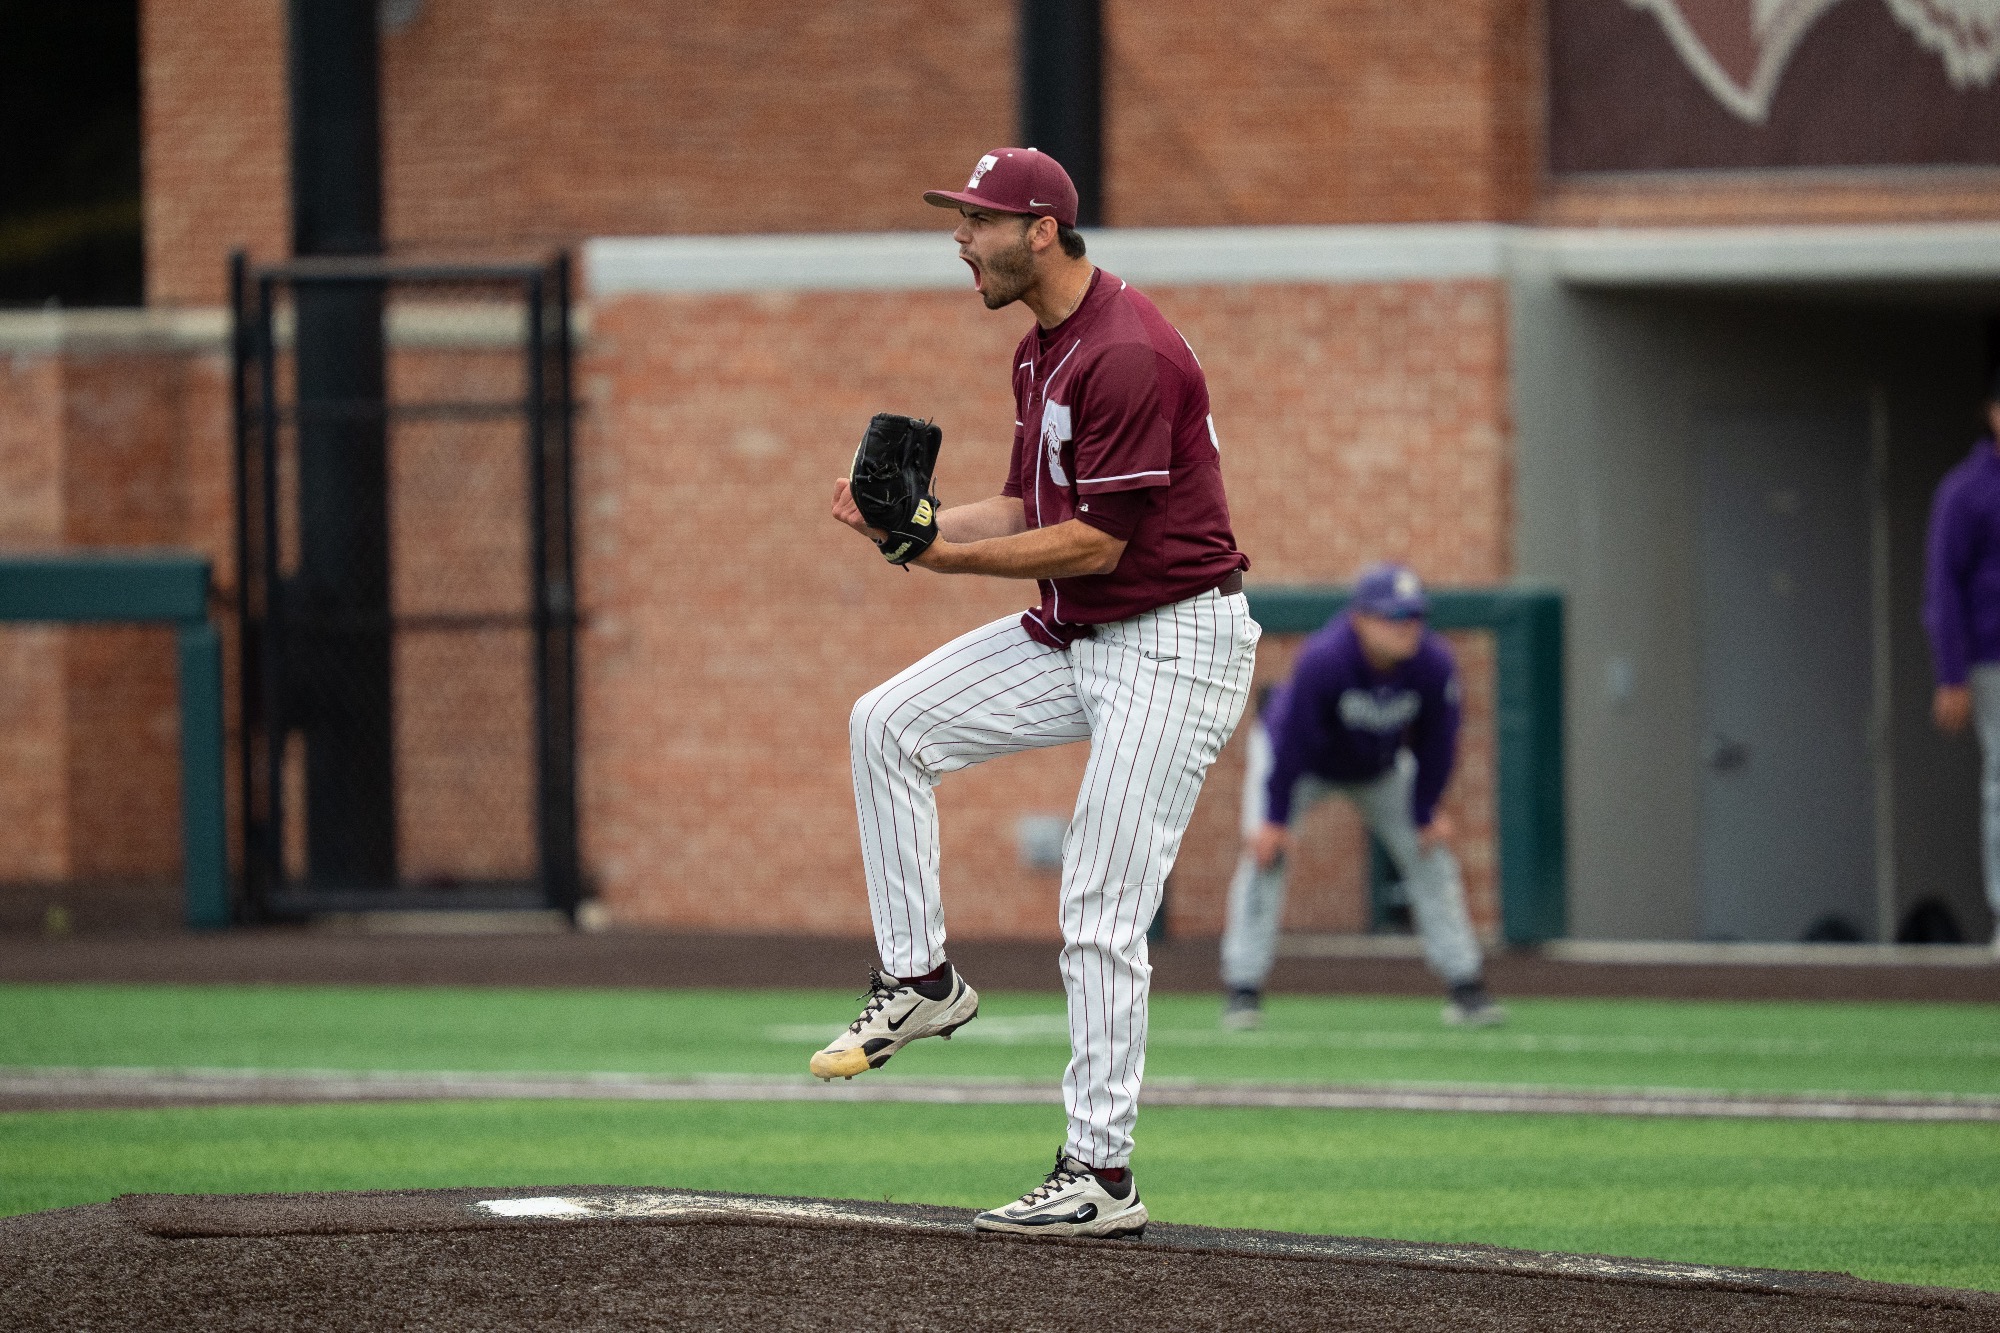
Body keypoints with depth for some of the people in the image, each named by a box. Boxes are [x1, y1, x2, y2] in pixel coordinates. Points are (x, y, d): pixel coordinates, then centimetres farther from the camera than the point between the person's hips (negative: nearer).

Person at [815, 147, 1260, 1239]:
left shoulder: (1128, 354, -22)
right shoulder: (1041, 352, 11)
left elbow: (1095, 543, -22)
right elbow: (1029, 511, 16)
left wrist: (946, 557, -20)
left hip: (1173, 646, -10)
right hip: (1075, 636, 10)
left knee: (1102, 917, -9)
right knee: (888, 726, 2)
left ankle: (1100, 1178, -5)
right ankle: (918, 980, 9)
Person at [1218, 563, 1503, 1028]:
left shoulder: (1434, 664, -30)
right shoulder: (1323, 659, -41)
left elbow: (1437, 743, -14)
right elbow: (1292, 739, -31)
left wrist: (1426, 811, -6)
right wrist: (1275, 819, -25)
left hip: (1380, 771, 4)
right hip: (1303, 764, -4)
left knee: (1431, 859, 0)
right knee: (1263, 854, -18)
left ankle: (1466, 989, 8)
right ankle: (1243, 990, -14)